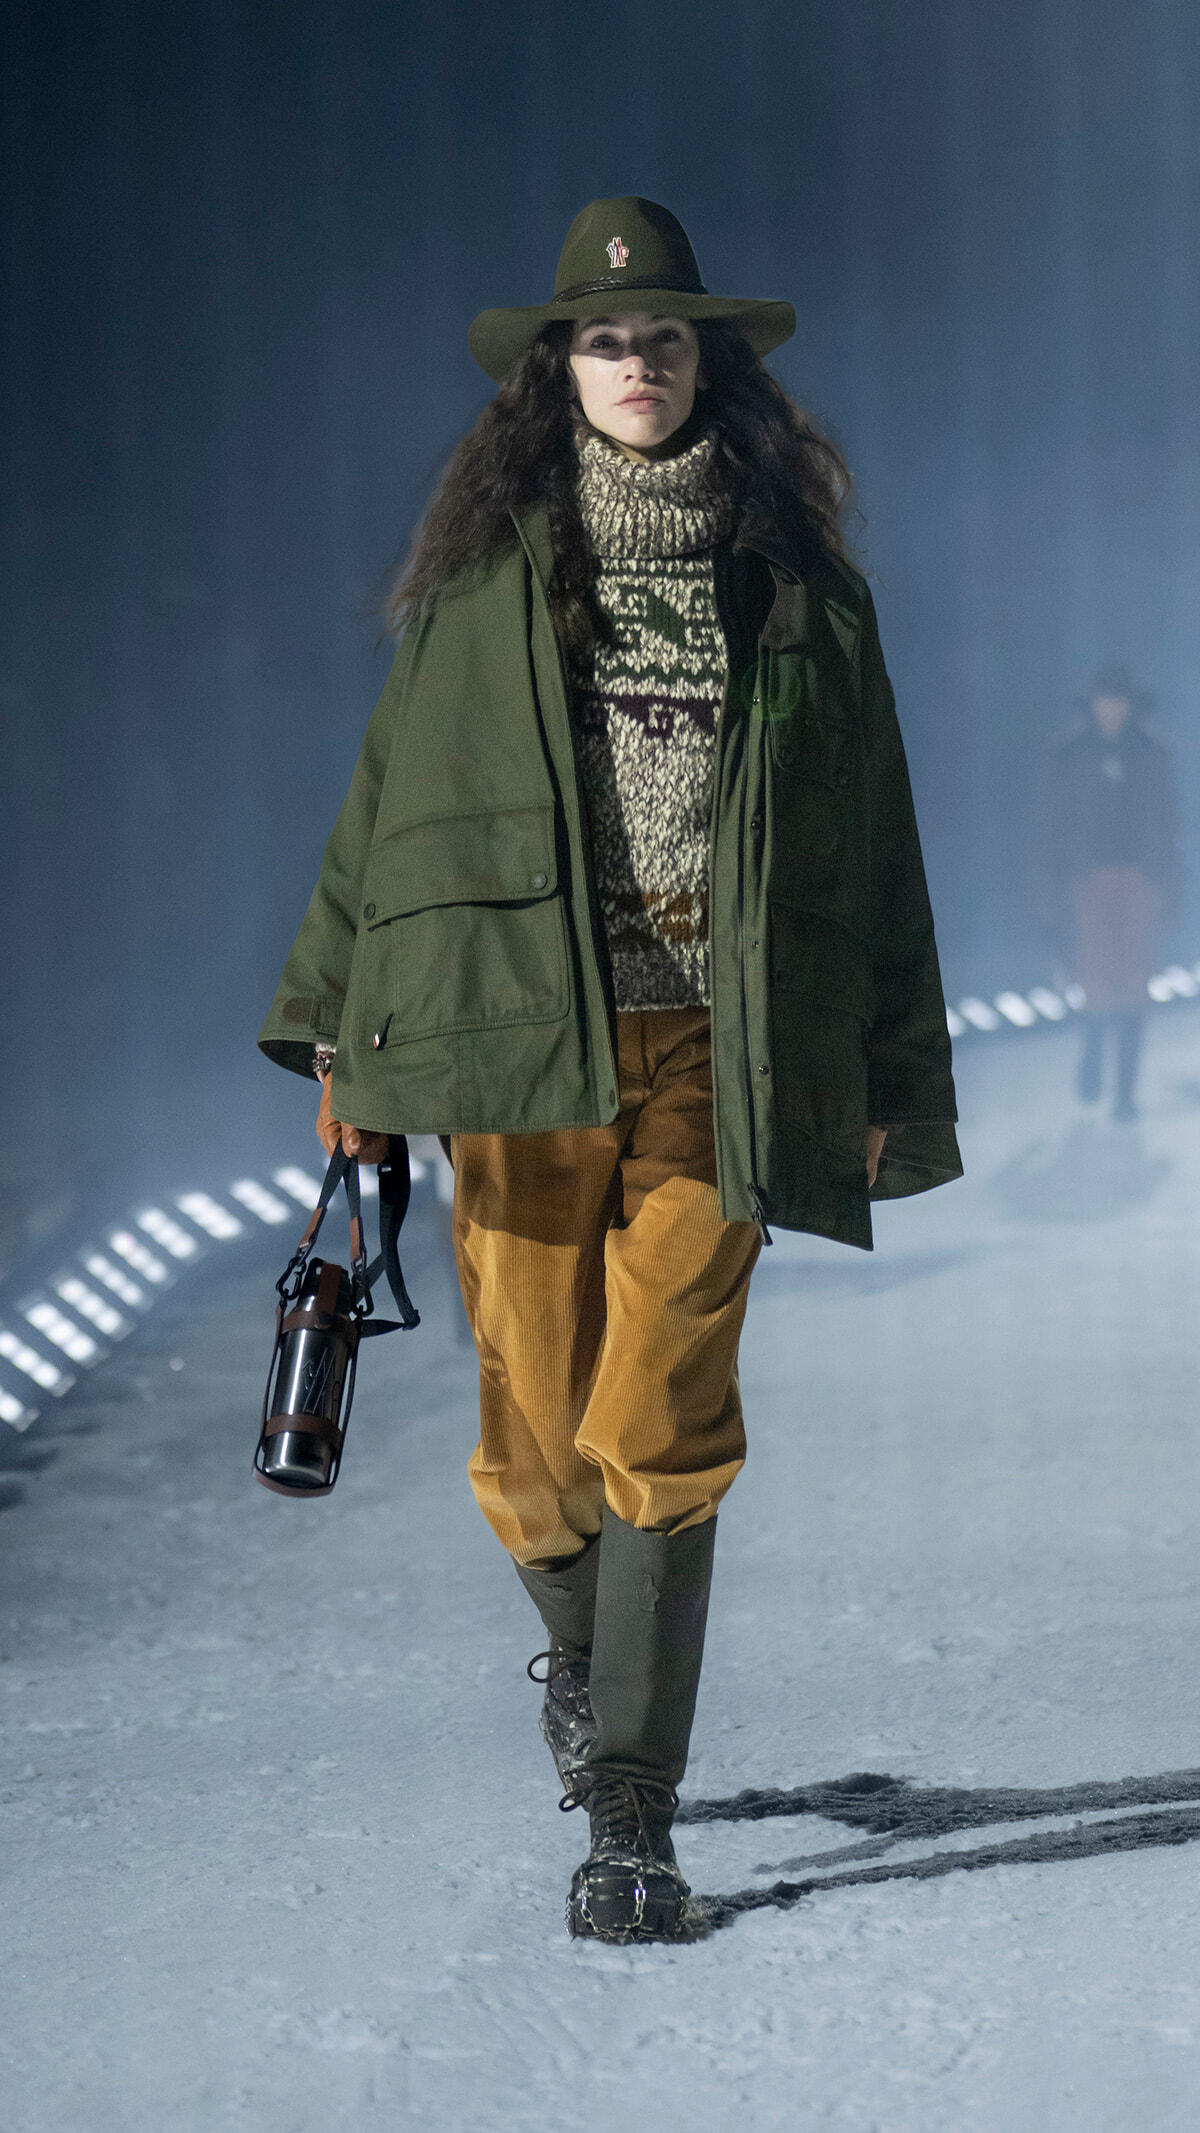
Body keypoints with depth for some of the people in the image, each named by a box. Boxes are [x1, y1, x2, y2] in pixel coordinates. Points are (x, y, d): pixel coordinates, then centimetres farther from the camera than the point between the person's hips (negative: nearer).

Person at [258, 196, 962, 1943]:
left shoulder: (796, 576, 10)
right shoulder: (487, 568, 9)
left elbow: (869, 831, 13)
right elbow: (391, 791, 12)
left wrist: (893, 1077, 10)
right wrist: (338, 1022, 7)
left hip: (716, 1041, 0)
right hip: (523, 1032, 0)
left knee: (659, 1427, -8)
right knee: (537, 1429, 1)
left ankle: (632, 1823, -2)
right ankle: (584, 1647, 35)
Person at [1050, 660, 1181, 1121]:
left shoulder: (1152, 756, 6)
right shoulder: (1073, 756, 6)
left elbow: (1167, 825, 8)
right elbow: (1061, 822, 7)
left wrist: (1168, 888, 3)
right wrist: (1062, 884, 1)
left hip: (1139, 878, 0)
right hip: (1089, 876, 0)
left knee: (1133, 981, -4)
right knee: (1096, 976, -8)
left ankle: (1126, 1088, 0)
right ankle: (1093, 1054, 22)